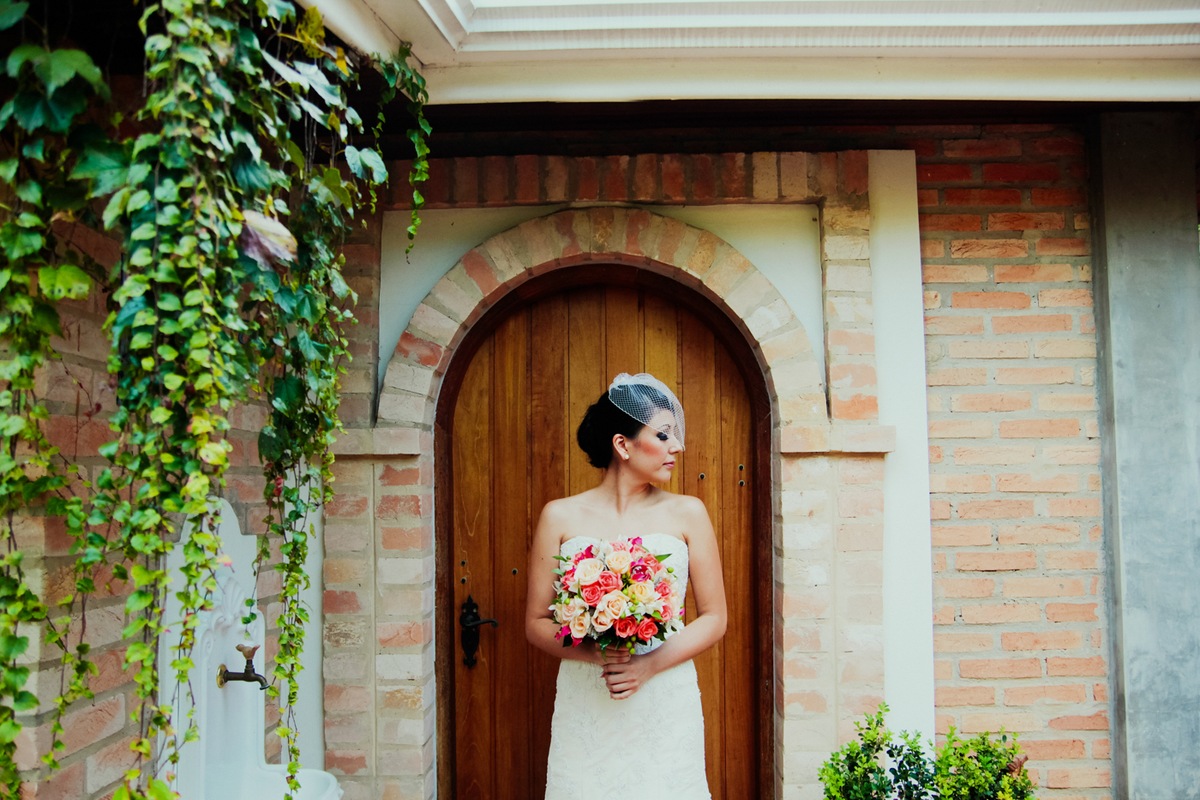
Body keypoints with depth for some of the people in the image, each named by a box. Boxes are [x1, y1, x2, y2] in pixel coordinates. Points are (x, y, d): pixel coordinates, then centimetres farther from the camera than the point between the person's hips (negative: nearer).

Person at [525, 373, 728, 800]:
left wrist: (649, 665, -13)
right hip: (585, 706, 0)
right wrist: (592, 652, -16)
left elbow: (714, 618, 1)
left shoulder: (687, 514, 0)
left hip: (666, 705, 1)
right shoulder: (560, 517, 0)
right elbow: (536, 623, 2)